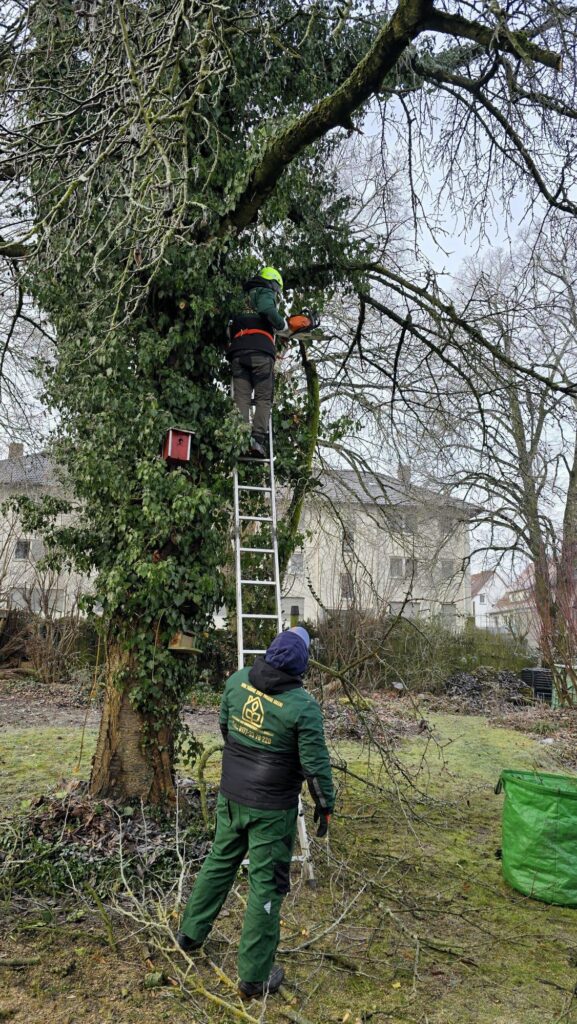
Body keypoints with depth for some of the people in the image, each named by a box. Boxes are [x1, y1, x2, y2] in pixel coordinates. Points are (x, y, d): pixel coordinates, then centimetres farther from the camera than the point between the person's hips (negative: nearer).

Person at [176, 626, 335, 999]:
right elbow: (315, 763, -15)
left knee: (219, 861, 25)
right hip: (272, 809, -6)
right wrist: (325, 804, 0)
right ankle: (255, 976, 20)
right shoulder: (302, 706, -23)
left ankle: (191, 933, 43)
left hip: (230, 796, 6)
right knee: (267, 884, 8)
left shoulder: (237, 681, -7)